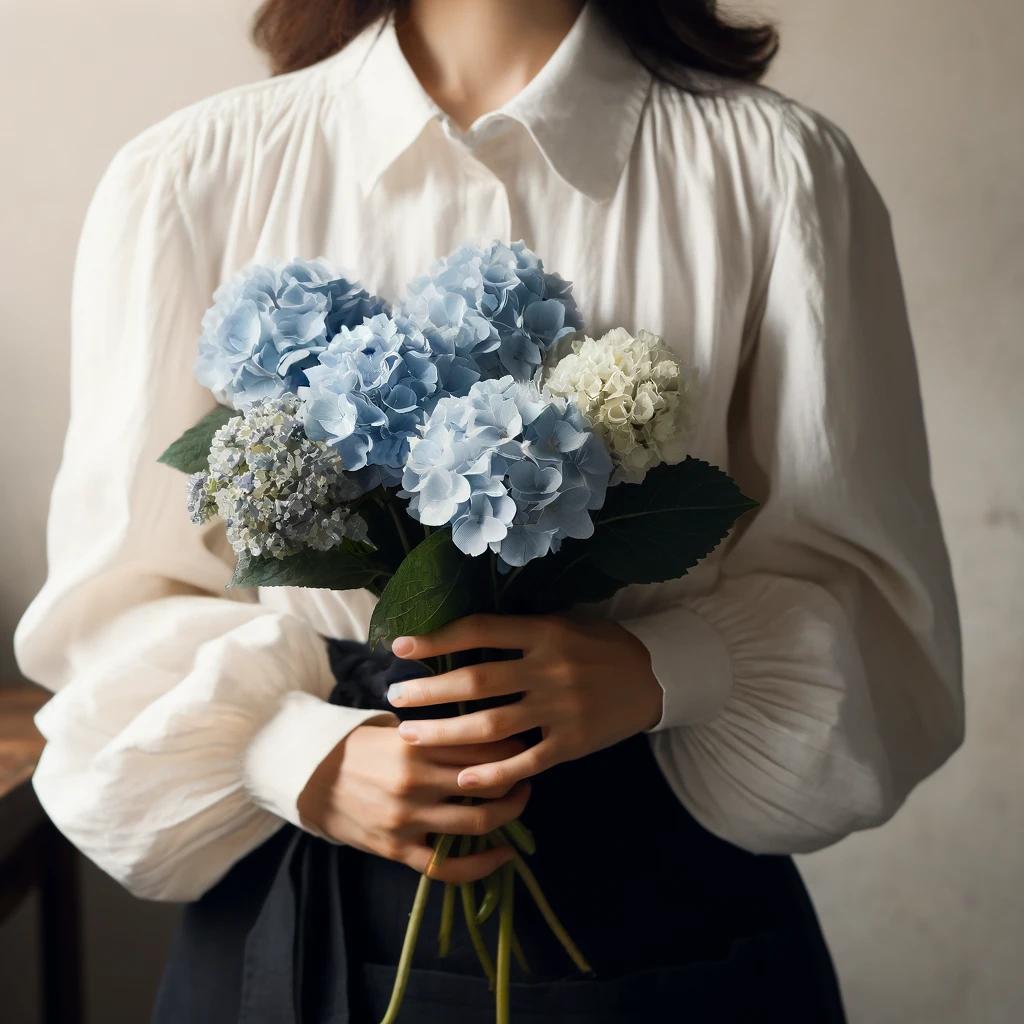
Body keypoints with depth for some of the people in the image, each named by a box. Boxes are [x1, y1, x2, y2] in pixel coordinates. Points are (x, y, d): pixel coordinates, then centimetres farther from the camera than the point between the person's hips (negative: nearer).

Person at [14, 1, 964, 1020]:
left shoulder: (780, 170, -5)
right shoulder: (183, 176, -3)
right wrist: (302, 755, -18)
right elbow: (120, 595, -1)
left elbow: (857, 581, -5)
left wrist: (656, 673, -23)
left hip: (662, 893, 0)